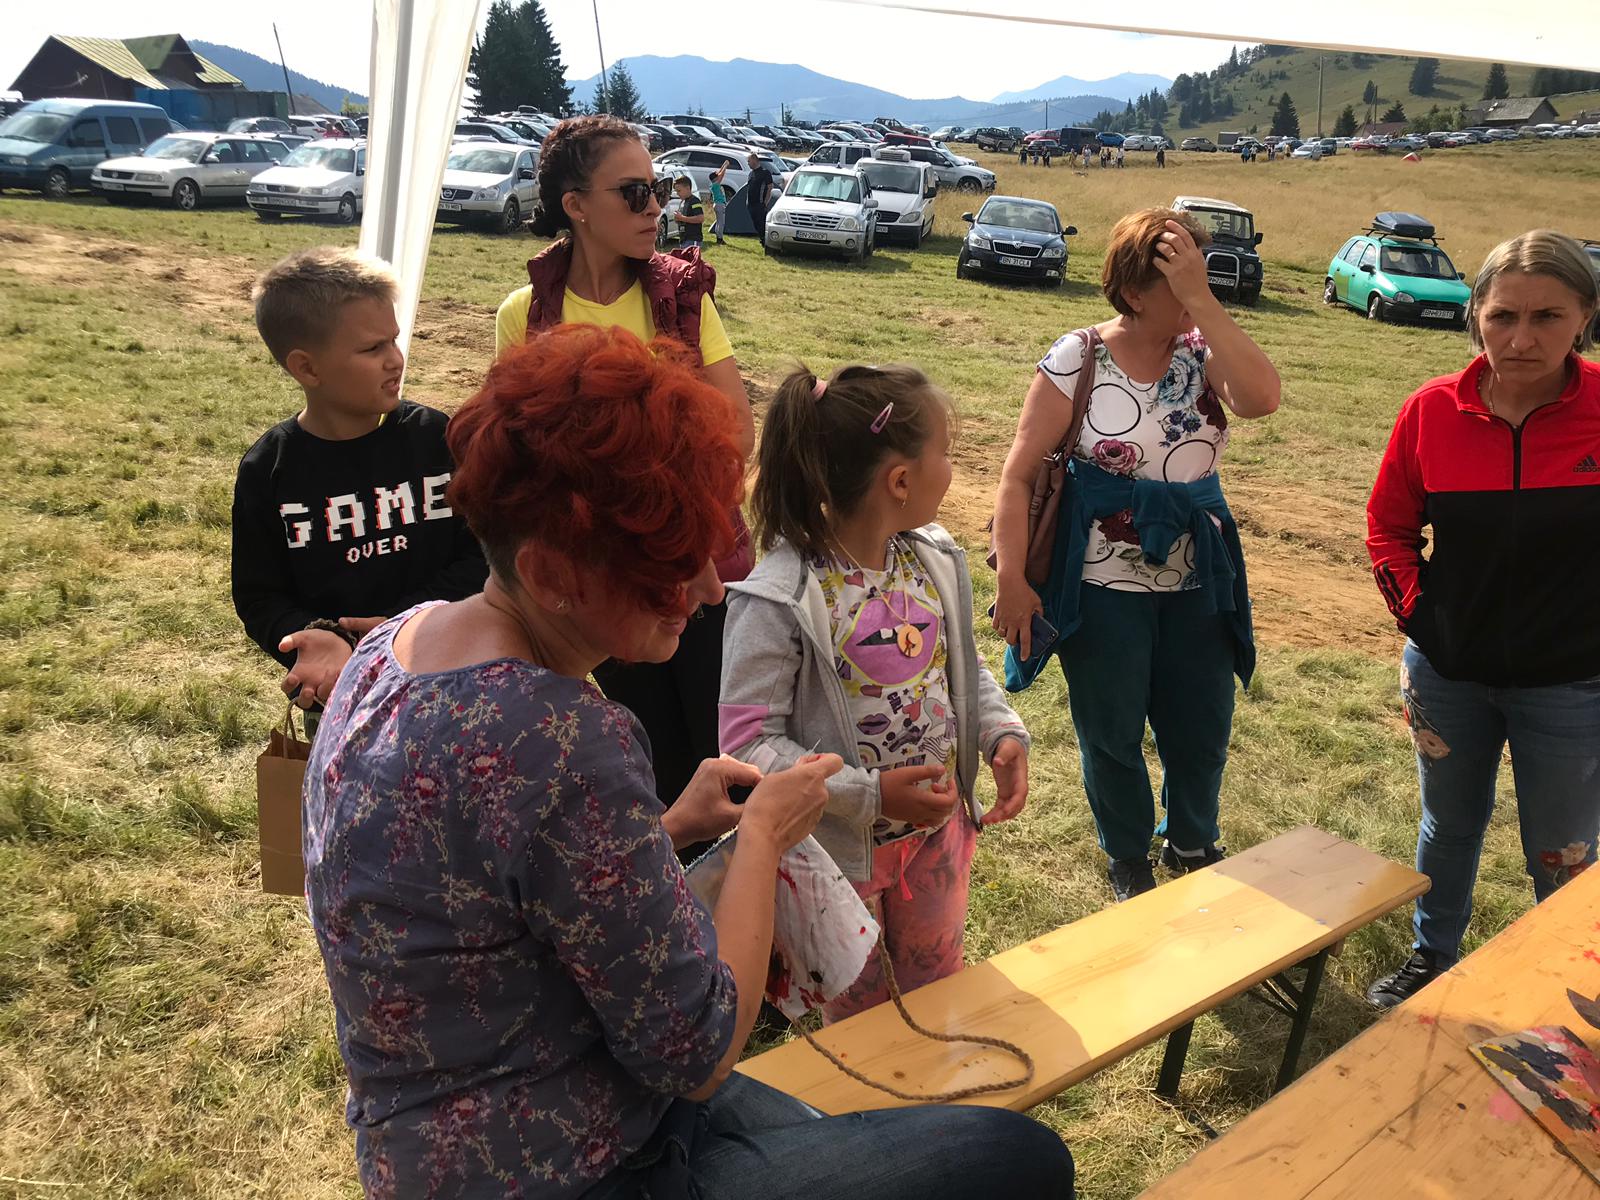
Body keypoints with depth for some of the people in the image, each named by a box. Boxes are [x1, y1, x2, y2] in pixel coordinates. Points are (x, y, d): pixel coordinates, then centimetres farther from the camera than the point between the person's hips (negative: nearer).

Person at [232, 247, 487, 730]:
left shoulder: (435, 436, -7)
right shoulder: (268, 470, -8)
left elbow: (479, 557, -6)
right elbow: (260, 598, -5)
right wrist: (316, 640, -25)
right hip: (335, 693, 0)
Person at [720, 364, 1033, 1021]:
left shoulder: (935, 558, -6)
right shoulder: (777, 601, -27)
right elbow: (747, 744, -25)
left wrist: (1002, 732, -10)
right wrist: (871, 795, -29)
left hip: (938, 828, 6)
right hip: (840, 850, -6)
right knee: (860, 1016, 20)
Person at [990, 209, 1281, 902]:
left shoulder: (1203, 352, -4)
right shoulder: (1078, 361, -11)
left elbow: (1261, 399, -26)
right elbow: (1020, 474, -9)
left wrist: (1200, 299, -26)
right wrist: (1010, 579, -14)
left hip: (1198, 582, 3)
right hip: (1104, 585, -3)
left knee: (1203, 726, 16)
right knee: (1111, 733, 13)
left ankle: (1191, 843, 44)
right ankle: (1127, 859, 39)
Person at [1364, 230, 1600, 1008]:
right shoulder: (1433, 411, -9)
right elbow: (1389, 526, 5)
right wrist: (1416, 610, -4)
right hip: (1448, 673, 3)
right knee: (1448, 828, 23)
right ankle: (1431, 958, 45)